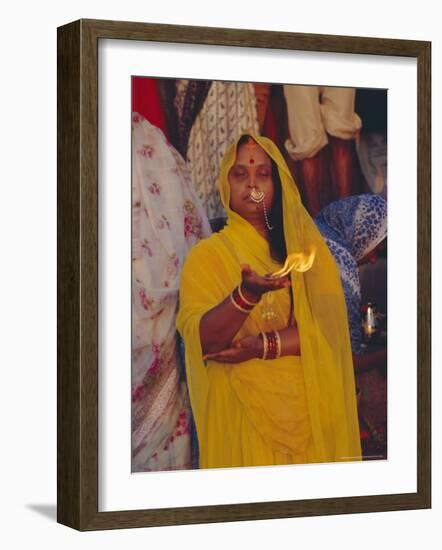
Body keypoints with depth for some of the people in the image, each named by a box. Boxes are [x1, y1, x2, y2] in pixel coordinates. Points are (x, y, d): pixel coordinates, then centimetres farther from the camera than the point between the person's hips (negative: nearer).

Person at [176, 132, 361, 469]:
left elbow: (328, 325, -6)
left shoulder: (306, 245, 7)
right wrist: (245, 295, -31)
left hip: (309, 409, 2)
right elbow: (200, 340, -14)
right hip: (241, 414, -2)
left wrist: (260, 347, -18)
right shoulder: (207, 254, 1)